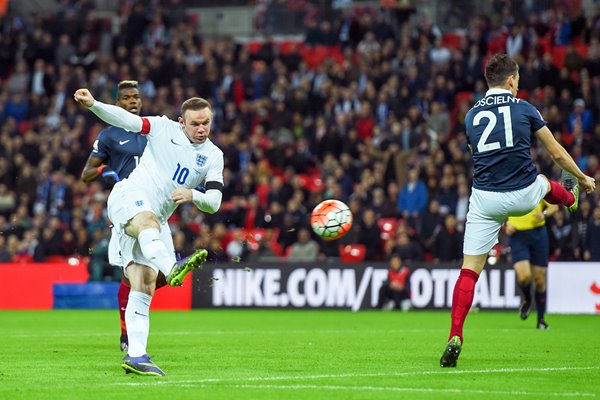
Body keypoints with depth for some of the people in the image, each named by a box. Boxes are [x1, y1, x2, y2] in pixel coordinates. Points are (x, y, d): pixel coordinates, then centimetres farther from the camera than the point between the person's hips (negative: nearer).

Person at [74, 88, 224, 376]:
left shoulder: (213, 157, 12)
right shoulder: (164, 128, 4)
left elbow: (214, 203, 5)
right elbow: (125, 119, -5)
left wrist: (192, 195, -17)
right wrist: (92, 104, -22)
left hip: (156, 220, 5)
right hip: (130, 197, -5)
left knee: (144, 285, -7)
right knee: (148, 220, -41)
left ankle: (135, 356, -12)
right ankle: (171, 268, -72)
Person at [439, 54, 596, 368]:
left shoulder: (472, 115, 7)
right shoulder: (524, 109, -1)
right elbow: (557, 154, 6)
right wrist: (583, 178, 23)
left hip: (485, 200, 1)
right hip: (524, 195, -1)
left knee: (469, 271, 1)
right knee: (545, 183, 37)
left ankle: (455, 337, -12)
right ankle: (570, 198, 73)